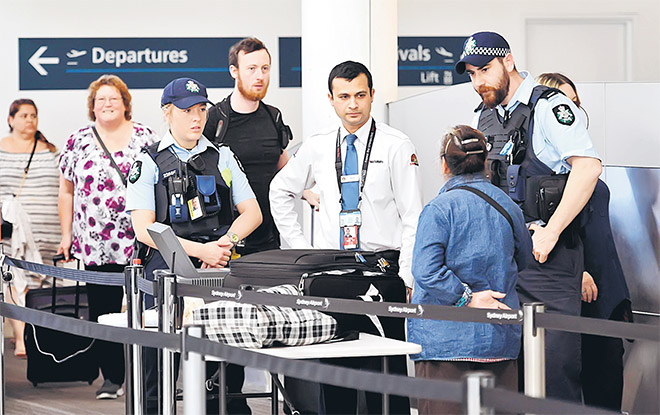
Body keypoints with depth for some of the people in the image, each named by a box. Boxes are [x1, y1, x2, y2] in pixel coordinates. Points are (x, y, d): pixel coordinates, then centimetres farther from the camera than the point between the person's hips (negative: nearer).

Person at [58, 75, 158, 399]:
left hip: (140, 242, -2)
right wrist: (66, 235, 7)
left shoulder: (145, 137, 4)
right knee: (103, 311, 2)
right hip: (96, 246, 2)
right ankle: (111, 377, 10)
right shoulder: (79, 141, 9)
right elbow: (67, 191, 12)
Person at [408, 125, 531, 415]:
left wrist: (467, 298, -13)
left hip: (447, 337, -6)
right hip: (501, 337, 6)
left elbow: (425, 271, -19)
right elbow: (523, 260, 24)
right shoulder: (508, 206, 10)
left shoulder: (439, 209, -9)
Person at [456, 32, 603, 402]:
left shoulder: (548, 106, -8)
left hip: (548, 254, -7)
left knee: (556, 358, -10)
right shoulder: (483, 118, 16)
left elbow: (588, 166, -19)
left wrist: (550, 233, -20)